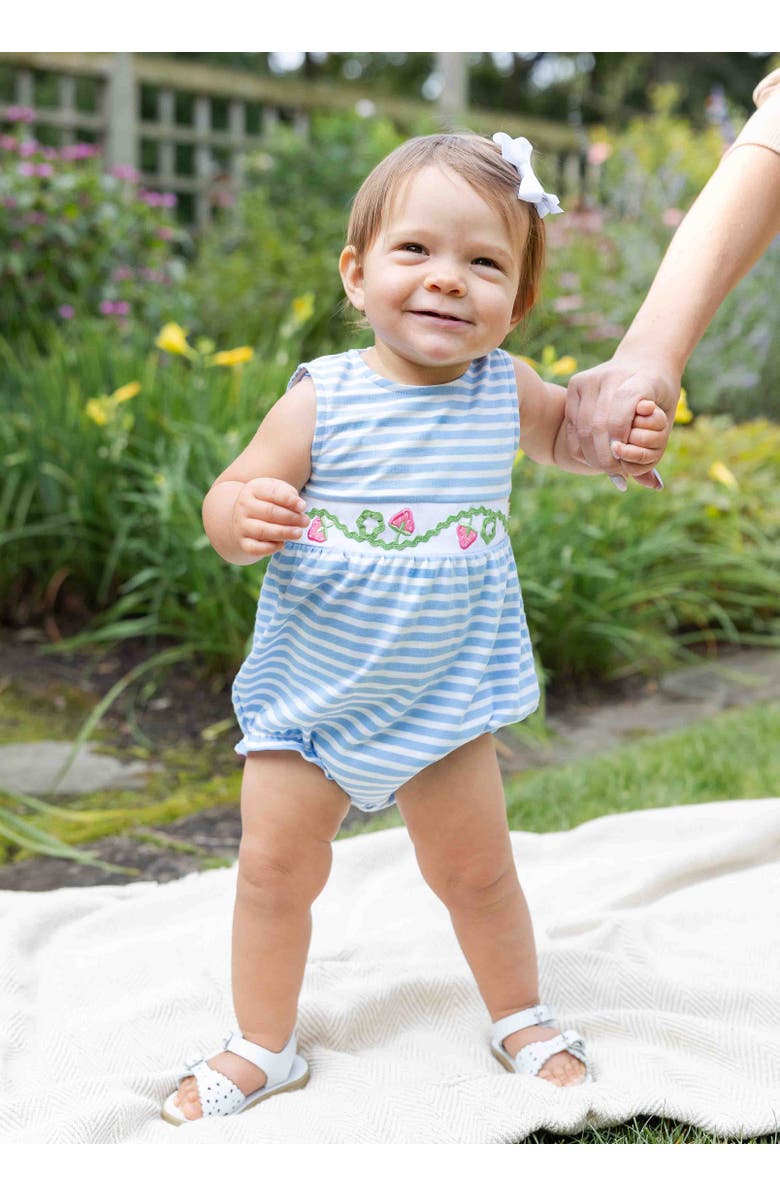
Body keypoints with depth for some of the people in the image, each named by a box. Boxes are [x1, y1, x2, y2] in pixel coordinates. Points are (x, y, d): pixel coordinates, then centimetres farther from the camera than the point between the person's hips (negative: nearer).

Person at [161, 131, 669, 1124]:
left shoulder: (501, 389, -6)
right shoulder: (324, 399, -16)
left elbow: (558, 430, 17)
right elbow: (229, 497, -12)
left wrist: (619, 435, -4)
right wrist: (243, 517, -35)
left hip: (442, 698, 2)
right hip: (309, 691, -1)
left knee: (476, 870, 12)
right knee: (274, 866, 4)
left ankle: (520, 1017, 38)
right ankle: (262, 1047, 26)